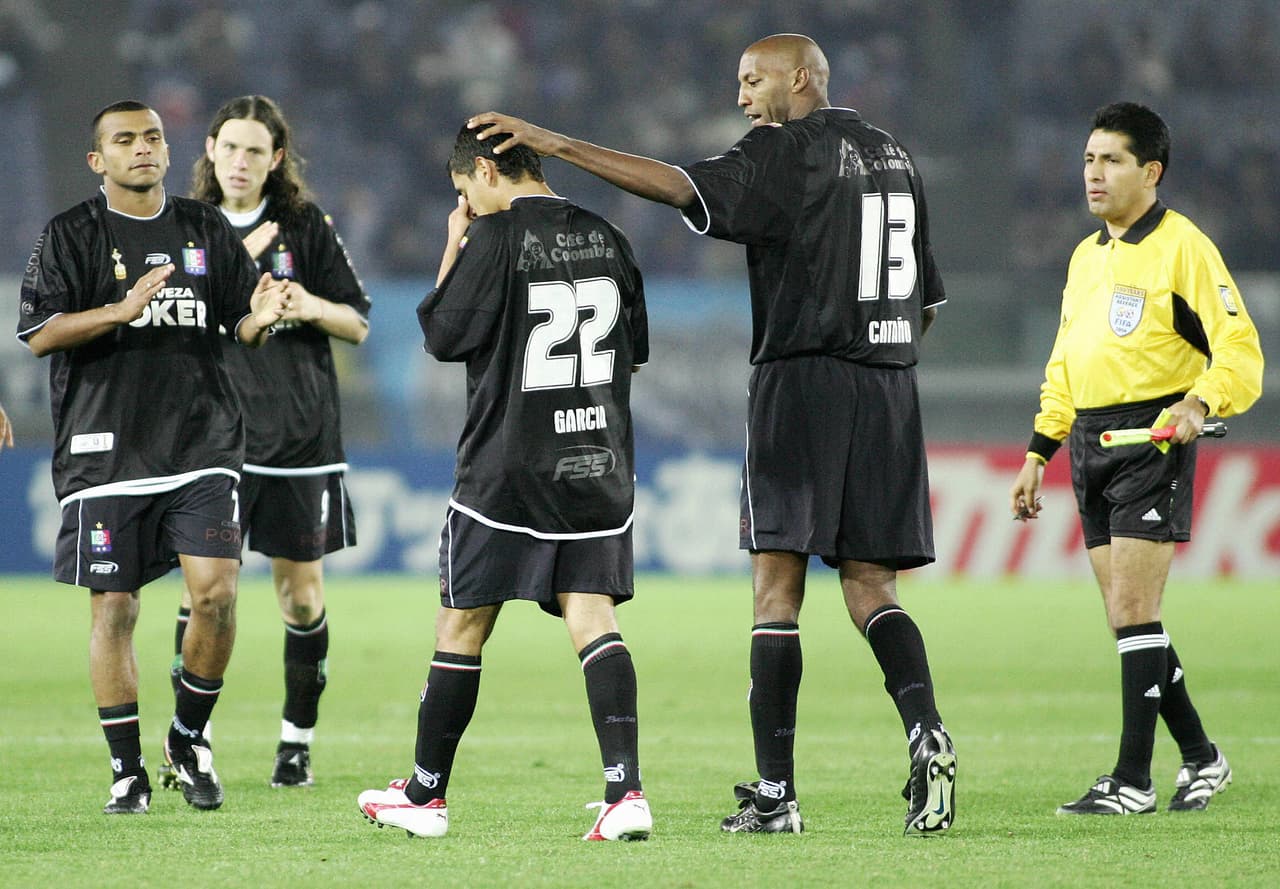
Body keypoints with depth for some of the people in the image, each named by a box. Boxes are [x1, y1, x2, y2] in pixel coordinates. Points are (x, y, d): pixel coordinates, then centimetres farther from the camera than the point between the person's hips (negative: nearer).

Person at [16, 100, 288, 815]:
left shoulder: (207, 230, 11)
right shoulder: (71, 236, 2)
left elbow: (241, 326, 14)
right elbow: (40, 334, -7)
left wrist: (260, 318, -10)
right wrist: (121, 309, -20)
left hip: (202, 441, 2)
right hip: (106, 451, -2)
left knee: (216, 590, -12)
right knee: (114, 608, 0)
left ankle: (190, 737, 10)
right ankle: (128, 770, 10)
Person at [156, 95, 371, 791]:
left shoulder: (306, 227, 4)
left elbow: (359, 325, 7)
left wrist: (314, 307, -15)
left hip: (300, 435, 0)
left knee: (300, 590, 5)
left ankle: (297, 740, 16)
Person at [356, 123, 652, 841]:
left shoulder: (494, 238, -11)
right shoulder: (607, 239, 7)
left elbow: (444, 337, -6)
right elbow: (636, 348, 15)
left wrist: (454, 249, 3)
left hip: (508, 467, -5)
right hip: (600, 463, 5)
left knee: (462, 628, 7)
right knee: (592, 618, 0)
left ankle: (425, 795, 17)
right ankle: (627, 789, -17)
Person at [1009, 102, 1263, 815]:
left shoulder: (1183, 247, -6)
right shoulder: (1086, 256, 19)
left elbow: (1239, 347, -12)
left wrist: (1200, 404, -29)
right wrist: (1038, 454, 21)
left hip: (1152, 439, -8)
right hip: (1091, 448, 8)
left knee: (1132, 610, -11)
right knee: (1130, 618, 7)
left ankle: (1134, 780, -9)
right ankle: (1201, 757, 18)